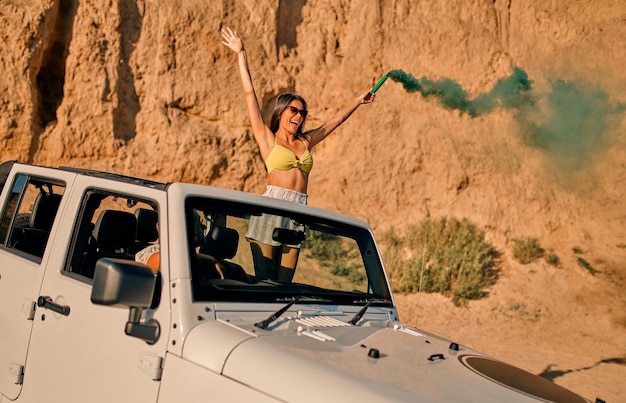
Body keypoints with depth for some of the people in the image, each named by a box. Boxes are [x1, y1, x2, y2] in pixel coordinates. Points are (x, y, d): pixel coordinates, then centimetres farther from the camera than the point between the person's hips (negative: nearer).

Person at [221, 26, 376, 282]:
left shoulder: (306, 142, 18)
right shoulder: (268, 138, 7)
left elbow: (334, 121, 31)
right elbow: (249, 93, 6)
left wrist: (358, 101, 39)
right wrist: (241, 54, 6)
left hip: (298, 212, 4)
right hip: (271, 209, -4)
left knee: (283, 283, 1)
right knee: (264, 281, -8)